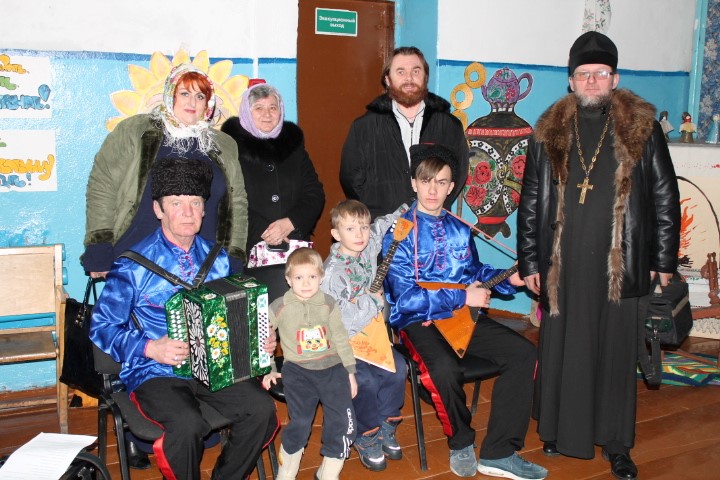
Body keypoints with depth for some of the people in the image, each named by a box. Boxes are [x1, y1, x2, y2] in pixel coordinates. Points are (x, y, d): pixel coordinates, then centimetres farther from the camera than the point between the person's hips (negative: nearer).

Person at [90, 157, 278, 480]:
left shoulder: (218, 258, 9)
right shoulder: (133, 266, -5)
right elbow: (101, 327, -4)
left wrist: (259, 340, -2)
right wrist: (151, 348, -18)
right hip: (154, 372, -4)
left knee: (262, 409, -20)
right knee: (187, 424, -33)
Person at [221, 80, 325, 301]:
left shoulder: (293, 142, 15)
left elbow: (315, 194, 11)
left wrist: (290, 222, -6)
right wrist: (263, 233, -13)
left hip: (295, 249, 3)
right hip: (249, 251, -3)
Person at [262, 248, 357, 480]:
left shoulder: (328, 304, 4)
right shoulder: (279, 307, -1)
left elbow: (341, 339, 9)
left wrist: (350, 372, 9)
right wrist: (267, 370, 8)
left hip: (332, 367, 2)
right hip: (298, 370, -2)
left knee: (343, 421, -6)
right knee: (300, 421, -15)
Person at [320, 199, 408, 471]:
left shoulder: (368, 248, -1)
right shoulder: (332, 272, -21)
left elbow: (385, 224, 19)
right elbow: (339, 318, -26)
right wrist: (374, 301, -15)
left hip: (369, 332, 7)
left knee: (397, 368, -9)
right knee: (366, 380, -23)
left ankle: (385, 427, 12)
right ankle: (366, 438, 3)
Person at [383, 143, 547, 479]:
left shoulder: (460, 230, 10)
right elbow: (406, 298, -17)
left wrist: (506, 279, 5)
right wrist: (463, 298, -16)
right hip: (419, 321, -6)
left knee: (522, 352, -10)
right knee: (444, 369, -35)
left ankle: (498, 453, -4)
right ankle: (461, 443, -2)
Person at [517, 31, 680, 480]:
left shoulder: (642, 128, 3)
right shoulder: (550, 131, 6)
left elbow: (665, 198, 4)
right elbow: (530, 201, 8)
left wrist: (664, 260, 1)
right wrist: (530, 261, 5)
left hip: (621, 265, -1)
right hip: (564, 266, 1)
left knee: (617, 353, 7)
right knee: (562, 350, 9)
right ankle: (559, 431, 27)